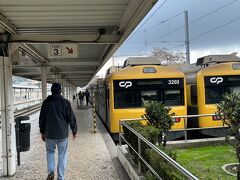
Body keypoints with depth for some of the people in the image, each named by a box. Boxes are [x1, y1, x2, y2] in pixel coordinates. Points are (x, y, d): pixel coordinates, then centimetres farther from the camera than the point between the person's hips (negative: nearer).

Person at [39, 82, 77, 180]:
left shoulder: (46, 102, 0)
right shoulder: (65, 102, -6)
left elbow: (42, 118, 6)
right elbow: (71, 118, -4)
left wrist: (42, 131, 17)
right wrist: (74, 131, 6)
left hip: (49, 133, 2)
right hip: (63, 134, -2)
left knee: (50, 151, 22)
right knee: (62, 155, 7)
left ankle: (51, 172, 9)